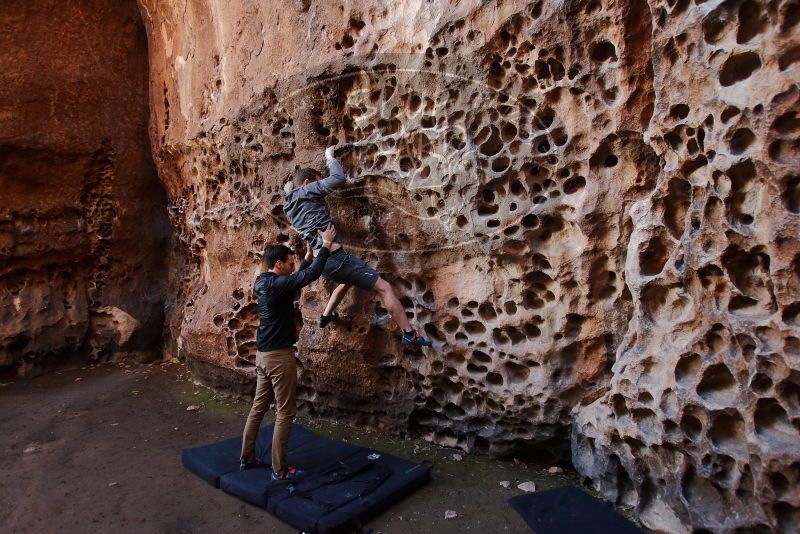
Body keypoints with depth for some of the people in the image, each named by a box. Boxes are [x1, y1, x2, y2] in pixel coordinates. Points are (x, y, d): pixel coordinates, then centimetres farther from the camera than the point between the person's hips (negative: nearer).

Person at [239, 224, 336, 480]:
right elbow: (312, 274, -26)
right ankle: (279, 469, 7)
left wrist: (307, 258, 24)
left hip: (263, 354, 10)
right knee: (285, 412, 0)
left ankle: (247, 458, 28)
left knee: (258, 407, 18)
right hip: (279, 356, -10)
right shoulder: (276, 284, -19)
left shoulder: (264, 283, 10)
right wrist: (326, 245, -16)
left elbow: (296, 280, 26)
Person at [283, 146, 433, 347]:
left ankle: (326, 316, 48)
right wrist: (329, 157, 4)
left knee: (348, 280, 41)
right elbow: (339, 178, -11)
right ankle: (410, 334, -4)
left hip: (322, 260, 9)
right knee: (383, 287, -5)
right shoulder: (305, 192, -5)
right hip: (335, 256, -9)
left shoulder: (289, 209, 17)